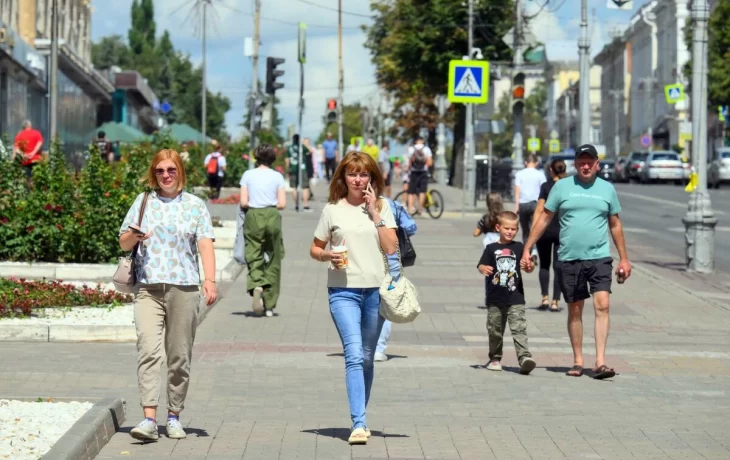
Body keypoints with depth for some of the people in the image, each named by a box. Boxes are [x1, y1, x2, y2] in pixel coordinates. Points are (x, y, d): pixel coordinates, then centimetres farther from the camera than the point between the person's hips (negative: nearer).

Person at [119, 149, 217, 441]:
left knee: (180, 357, 3)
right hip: (148, 288, 0)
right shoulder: (143, 202, 13)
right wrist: (133, 236, -8)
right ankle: (149, 419, -20)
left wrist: (210, 280, -13)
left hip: (184, 288, 0)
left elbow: (205, 244, 1)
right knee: (148, 351, -14)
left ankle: (174, 416, 14)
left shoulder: (195, 205, 10)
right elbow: (123, 243, 16)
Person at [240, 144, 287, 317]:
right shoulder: (277, 177, 2)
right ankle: (269, 305, 8)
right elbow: (282, 204, -2)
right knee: (273, 260, 7)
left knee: (254, 257, 3)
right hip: (272, 216, 0)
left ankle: (256, 286, -29)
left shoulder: (248, 175, 2)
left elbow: (243, 202, -3)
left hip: (253, 217, 0)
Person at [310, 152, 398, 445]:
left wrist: (374, 213, -6)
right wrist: (328, 255, -11)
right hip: (343, 290, -2)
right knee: (354, 355, -16)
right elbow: (314, 249, 11)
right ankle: (359, 424, -20)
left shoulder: (382, 206, 7)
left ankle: (360, 419, 24)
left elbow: (391, 248, -3)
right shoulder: (333, 209, 4)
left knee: (366, 358, 11)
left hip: (376, 289, 2)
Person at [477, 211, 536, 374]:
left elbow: (530, 268, 5)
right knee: (495, 330, 11)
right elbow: (481, 265, -4)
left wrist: (528, 266, -18)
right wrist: (484, 269, -27)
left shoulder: (519, 247, 6)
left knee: (519, 329, -12)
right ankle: (495, 358, 25)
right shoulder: (491, 248, 4)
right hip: (495, 299, 1)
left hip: (515, 299, -1)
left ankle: (524, 357, -21)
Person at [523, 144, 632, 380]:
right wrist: (527, 249, 3)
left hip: (599, 257, 0)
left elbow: (615, 225, 15)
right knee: (575, 310, 7)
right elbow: (544, 219, 7)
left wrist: (624, 258, 15)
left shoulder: (607, 189, 8)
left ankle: (600, 361, -16)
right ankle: (577, 361, 17)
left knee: (602, 305, -13)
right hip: (569, 259, 0)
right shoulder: (562, 187, 4)